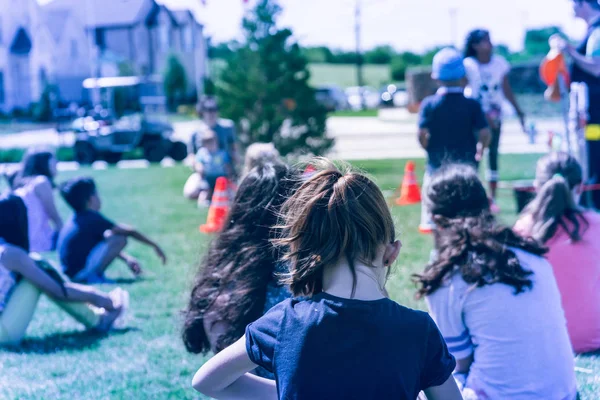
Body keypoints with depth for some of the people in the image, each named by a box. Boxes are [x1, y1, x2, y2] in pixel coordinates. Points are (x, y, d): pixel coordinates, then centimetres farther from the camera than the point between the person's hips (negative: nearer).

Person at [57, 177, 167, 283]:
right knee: (120, 238, -17)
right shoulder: (92, 218, -14)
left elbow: (108, 246, 20)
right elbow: (129, 232, -9)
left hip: (72, 272, 9)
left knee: (107, 235, 21)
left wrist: (127, 258, 11)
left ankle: (93, 274, 9)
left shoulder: (76, 219, 12)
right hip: (82, 273, -9)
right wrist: (154, 245, 1)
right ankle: (94, 276, -12)